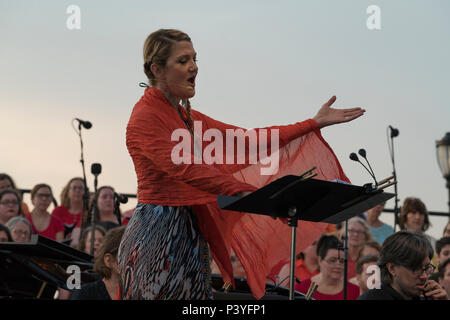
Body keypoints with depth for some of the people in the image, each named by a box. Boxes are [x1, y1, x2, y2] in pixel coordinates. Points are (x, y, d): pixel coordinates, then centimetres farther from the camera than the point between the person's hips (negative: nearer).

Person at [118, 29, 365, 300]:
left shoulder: (188, 118, 18)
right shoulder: (145, 118, -10)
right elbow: (185, 168, -23)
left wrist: (315, 124, 15)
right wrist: (248, 193, -31)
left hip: (190, 234, 9)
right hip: (158, 234, -9)